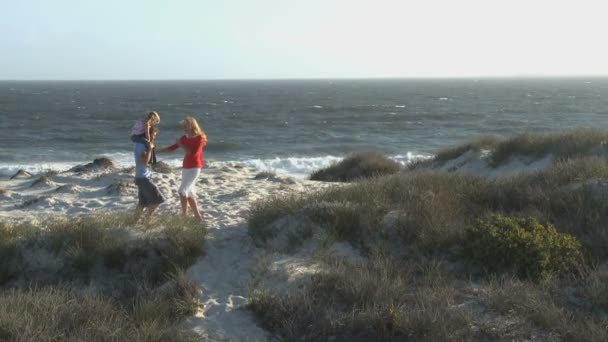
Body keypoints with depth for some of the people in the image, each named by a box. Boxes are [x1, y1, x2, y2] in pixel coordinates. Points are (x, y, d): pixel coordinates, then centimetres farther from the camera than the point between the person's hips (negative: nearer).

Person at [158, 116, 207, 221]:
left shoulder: (199, 138, -10)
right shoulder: (184, 138, 9)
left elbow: (193, 153, -20)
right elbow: (172, 148, 12)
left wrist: (181, 145, -14)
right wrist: (157, 151, 7)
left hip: (194, 167, -7)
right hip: (185, 167, 7)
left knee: (183, 191, -15)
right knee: (189, 193, 8)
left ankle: (184, 216, -11)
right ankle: (198, 217, 14)